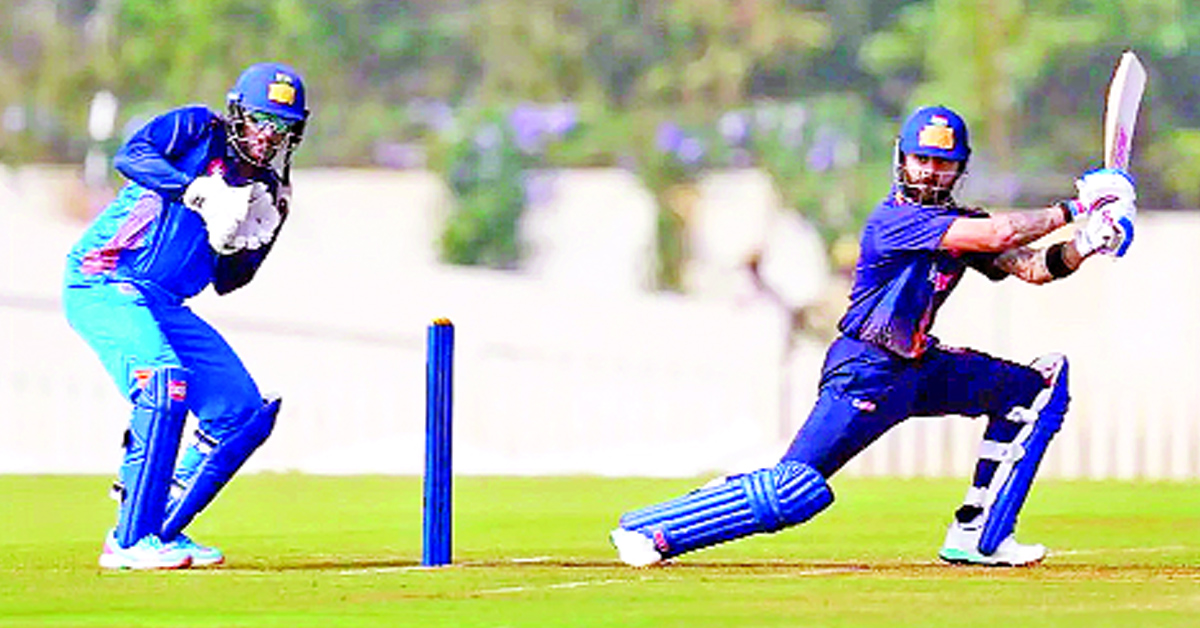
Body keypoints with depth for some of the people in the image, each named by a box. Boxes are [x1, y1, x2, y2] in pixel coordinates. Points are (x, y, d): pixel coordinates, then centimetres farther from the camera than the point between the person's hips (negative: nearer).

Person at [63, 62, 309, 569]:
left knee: (244, 412, 2)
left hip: (164, 306, 8)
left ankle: (161, 531, 9)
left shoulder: (266, 192, 14)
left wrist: (248, 241, -10)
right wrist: (195, 191, -31)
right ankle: (132, 541, -29)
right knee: (163, 381, -30)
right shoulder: (195, 129, -3)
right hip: (103, 284, -8)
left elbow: (226, 282, 10)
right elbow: (130, 155, -21)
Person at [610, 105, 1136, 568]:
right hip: (866, 372, -9)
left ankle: (977, 536, 4)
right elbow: (998, 234, -27)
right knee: (797, 491, -21)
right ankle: (650, 531, -8)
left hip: (920, 368, 9)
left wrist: (1083, 245, -17)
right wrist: (1073, 210, -20)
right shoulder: (894, 219, -19)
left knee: (1038, 386, 4)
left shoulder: (960, 223, 8)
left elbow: (1033, 267, 1)